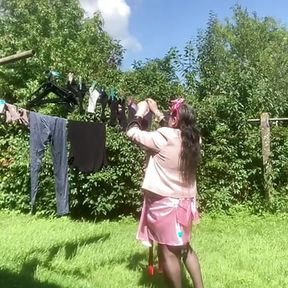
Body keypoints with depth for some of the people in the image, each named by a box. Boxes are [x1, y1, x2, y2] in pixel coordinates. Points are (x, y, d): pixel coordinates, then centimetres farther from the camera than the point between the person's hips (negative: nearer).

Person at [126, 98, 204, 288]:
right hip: (184, 201, 7)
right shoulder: (193, 139, 0)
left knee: (168, 252, 6)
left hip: (164, 202, -7)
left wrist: (141, 111, 8)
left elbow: (132, 133, -8)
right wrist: (156, 112, 22)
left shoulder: (163, 138, -18)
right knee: (184, 247, 22)